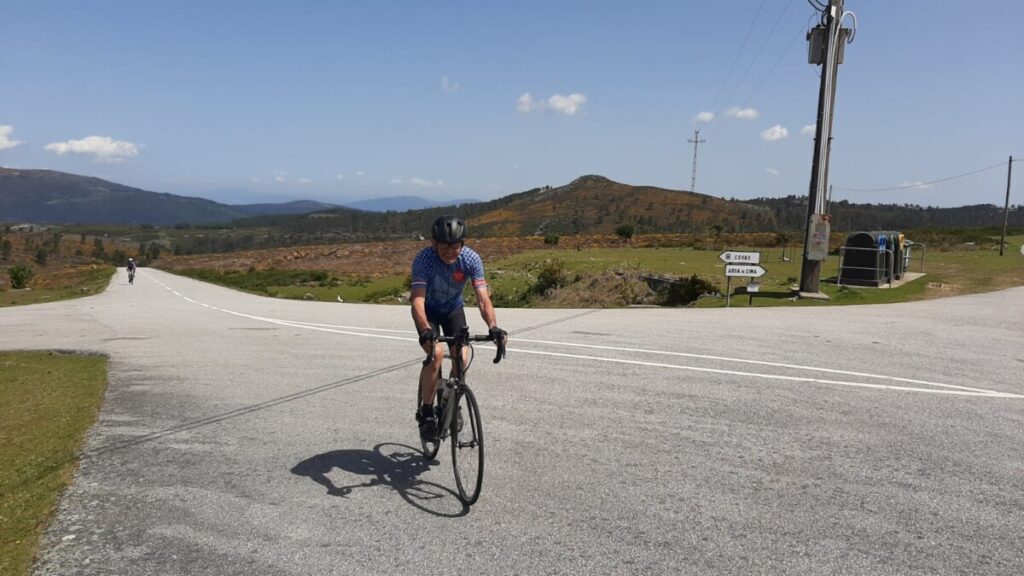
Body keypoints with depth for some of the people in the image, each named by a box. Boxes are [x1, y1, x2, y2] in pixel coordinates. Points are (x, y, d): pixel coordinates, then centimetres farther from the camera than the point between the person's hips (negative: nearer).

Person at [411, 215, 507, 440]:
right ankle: (426, 411, -9)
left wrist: (493, 326, -49)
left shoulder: (472, 259, -27)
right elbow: (418, 299, -42)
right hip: (428, 310, -2)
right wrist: (426, 330, -59)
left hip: (453, 309, 2)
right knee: (436, 353, -26)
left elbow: (483, 298, -32)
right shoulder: (424, 259, -33)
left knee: (462, 356, -16)